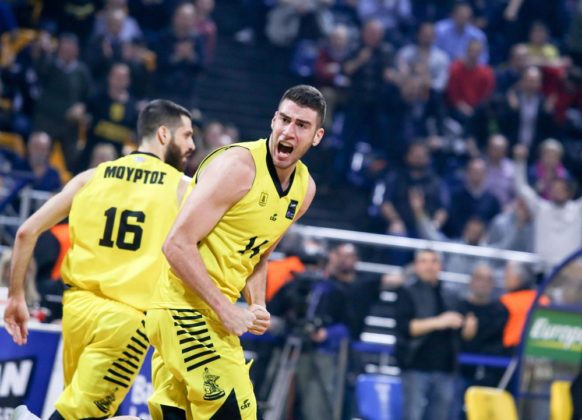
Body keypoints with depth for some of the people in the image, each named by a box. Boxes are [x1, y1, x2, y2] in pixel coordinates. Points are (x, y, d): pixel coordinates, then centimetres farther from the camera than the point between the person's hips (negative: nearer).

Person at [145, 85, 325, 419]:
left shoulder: (305, 188, 10)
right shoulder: (237, 166, -16)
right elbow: (178, 245, -20)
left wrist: (258, 307, 5)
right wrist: (226, 310, -20)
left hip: (212, 311, 9)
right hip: (186, 305, -9)